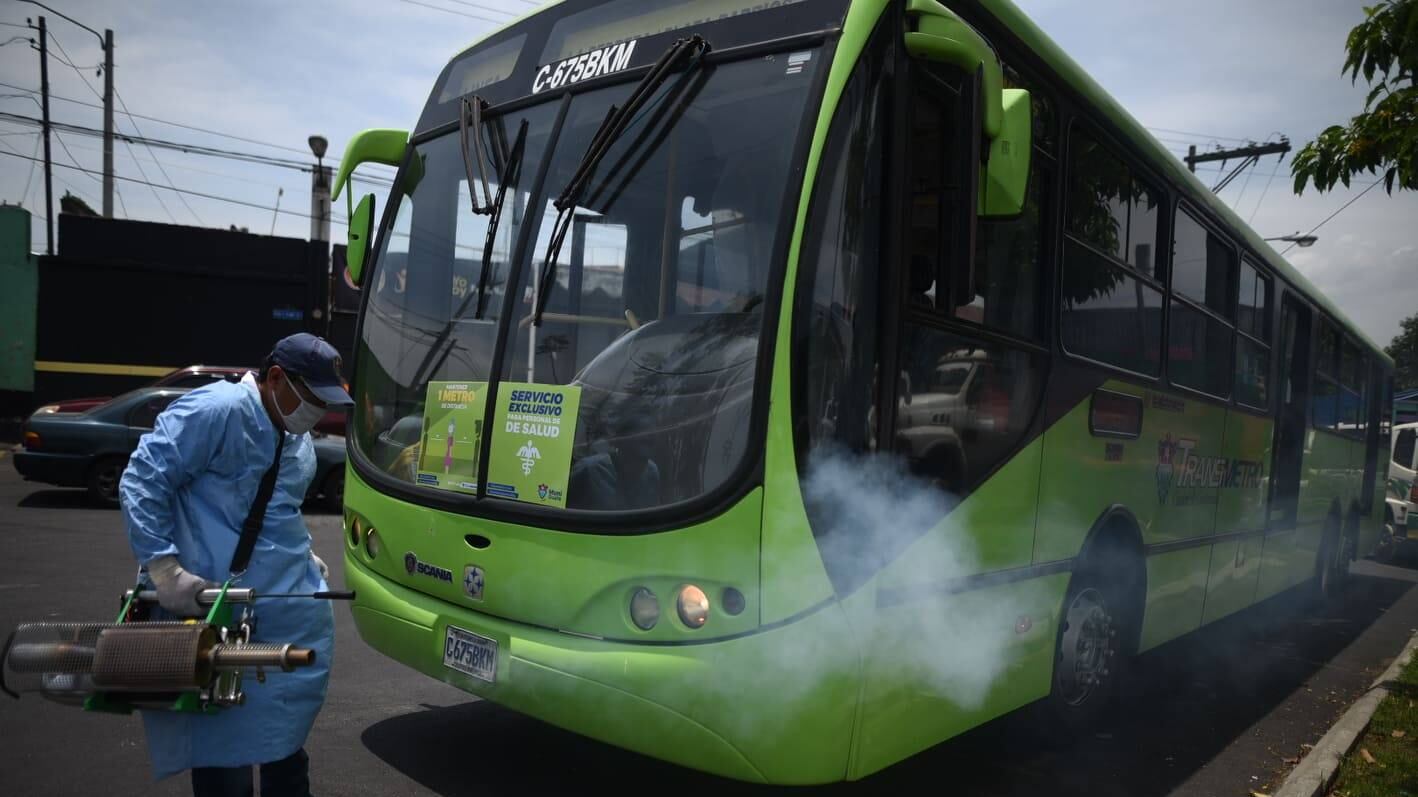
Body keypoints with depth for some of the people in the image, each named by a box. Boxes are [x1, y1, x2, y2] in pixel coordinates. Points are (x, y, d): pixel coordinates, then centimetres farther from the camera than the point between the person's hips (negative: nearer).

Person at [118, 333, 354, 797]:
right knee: (224, 742, 1)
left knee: (287, 734, 17)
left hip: (293, 610, 8)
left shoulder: (299, 438, 14)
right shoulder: (217, 411, -16)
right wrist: (165, 568, -21)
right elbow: (141, 481, -17)